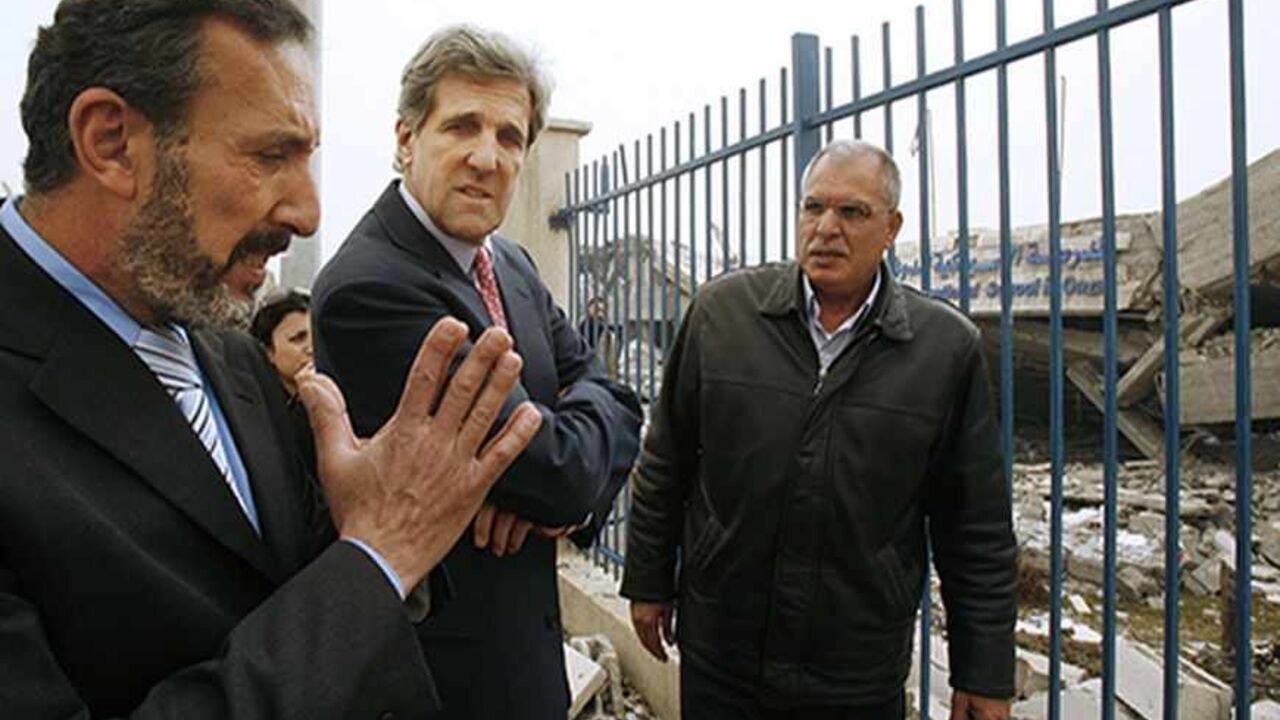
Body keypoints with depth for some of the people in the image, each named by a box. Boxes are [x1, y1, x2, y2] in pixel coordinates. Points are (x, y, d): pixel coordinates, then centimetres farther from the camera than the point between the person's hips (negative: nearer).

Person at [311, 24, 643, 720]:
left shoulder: (510, 263, 1)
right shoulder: (368, 288, -25)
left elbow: (611, 397, 1)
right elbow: (558, 473, -27)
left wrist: (571, 488, -18)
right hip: (450, 662, -7)